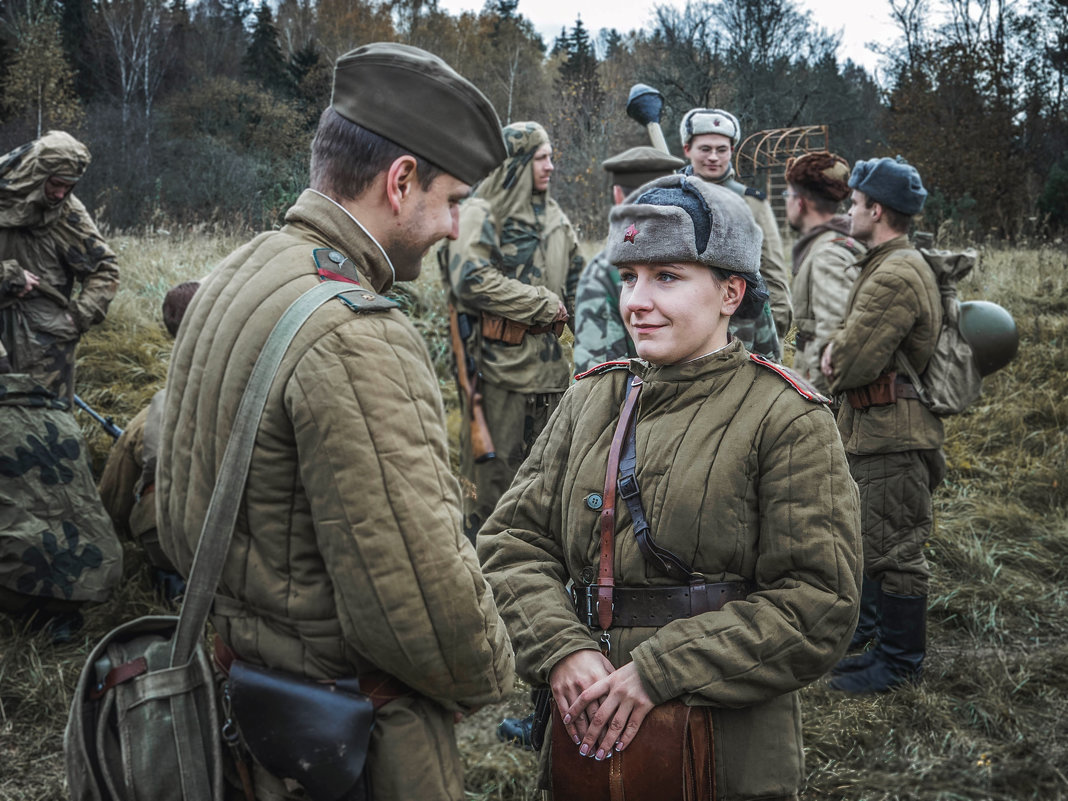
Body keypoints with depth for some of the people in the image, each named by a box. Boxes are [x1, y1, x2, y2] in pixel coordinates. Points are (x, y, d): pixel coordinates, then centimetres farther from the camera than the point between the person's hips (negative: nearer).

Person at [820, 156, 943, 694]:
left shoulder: (895, 276, -21)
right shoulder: (893, 264, 15)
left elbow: (854, 365, -23)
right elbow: (852, 340, 17)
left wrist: (836, 364, -1)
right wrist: (837, 348, -5)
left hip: (893, 436, -11)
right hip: (877, 430, 11)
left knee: (892, 550, -1)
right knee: (880, 545, 18)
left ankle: (900, 663, 10)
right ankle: (889, 645, 30)